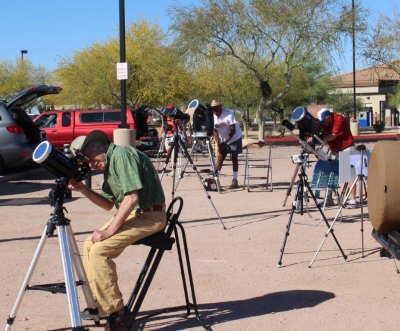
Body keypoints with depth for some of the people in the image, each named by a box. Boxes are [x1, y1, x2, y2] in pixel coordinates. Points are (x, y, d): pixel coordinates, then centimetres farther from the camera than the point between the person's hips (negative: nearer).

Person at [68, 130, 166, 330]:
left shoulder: (122, 155, -16)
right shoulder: (109, 164, 14)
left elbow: (132, 197, -24)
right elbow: (108, 204, 19)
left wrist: (109, 231, -21)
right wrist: (82, 189, 5)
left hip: (149, 215, -10)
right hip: (130, 214, 10)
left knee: (99, 250, -19)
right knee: (89, 245, 8)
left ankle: (115, 313, -12)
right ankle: (96, 305, 16)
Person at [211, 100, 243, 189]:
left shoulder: (229, 114, -25)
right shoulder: (213, 117, -10)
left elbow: (233, 131, -25)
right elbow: (215, 132, -6)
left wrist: (225, 142, -30)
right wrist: (218, 144, -18)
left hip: (234, 138, -4)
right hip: (222, 140, 4)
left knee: (234, 158, -5)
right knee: (219, 158, -2)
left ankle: (235, 180, -2)